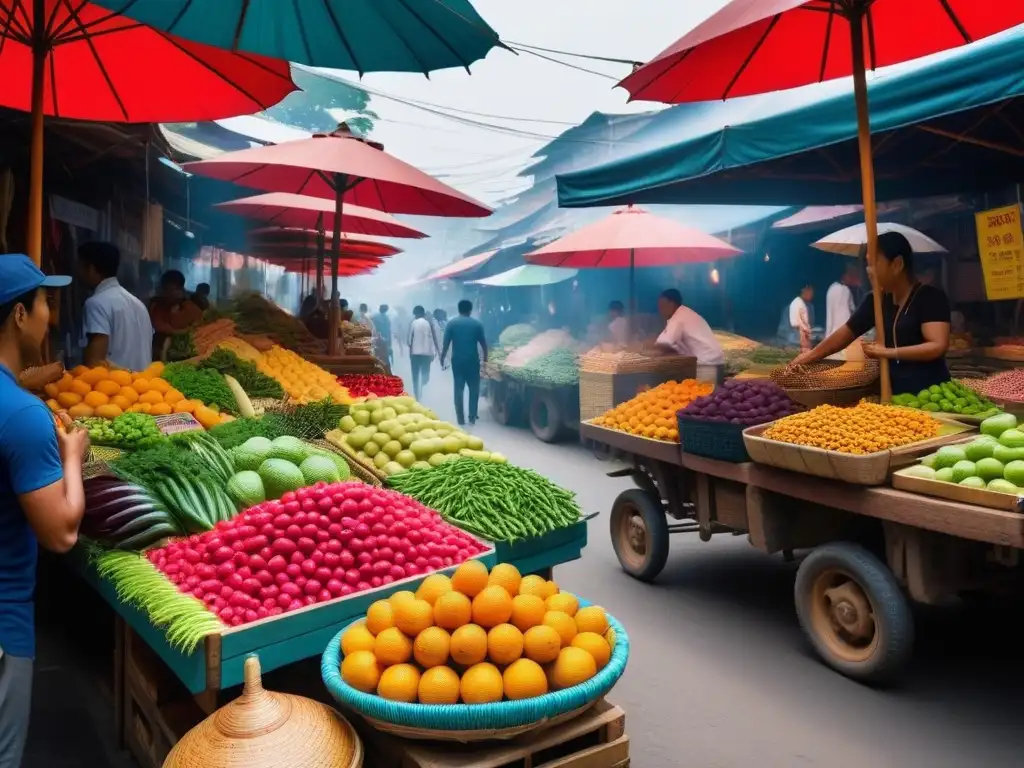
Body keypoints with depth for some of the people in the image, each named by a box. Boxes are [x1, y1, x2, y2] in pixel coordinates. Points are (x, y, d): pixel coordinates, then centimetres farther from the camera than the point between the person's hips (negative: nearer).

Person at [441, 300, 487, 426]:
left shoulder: (452, 324, 0)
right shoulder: (477, 324, 0)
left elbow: (446, 344, -2)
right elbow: (483, 343, 2)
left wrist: (442, 359, 7)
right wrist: (485, 358, 15)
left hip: (457, 360, 1)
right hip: (473, 360, 0)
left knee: (459, 389, 5)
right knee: (474, 389, 11)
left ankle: (461, 419, 4)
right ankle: (472, 417, 9)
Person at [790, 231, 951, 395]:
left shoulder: (930, 297, -8)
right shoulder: (876, 301, 8)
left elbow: (938, 346, -18)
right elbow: (846, 333, 13)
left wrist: (888, 352, -19)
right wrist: (809, 357, 9)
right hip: (892, 391, 5)